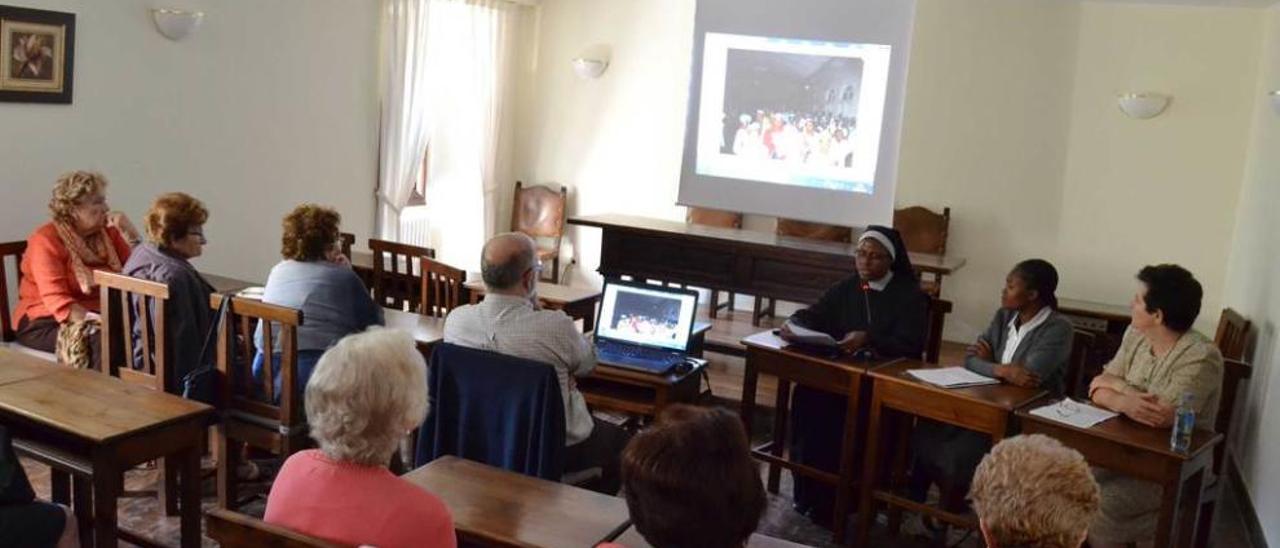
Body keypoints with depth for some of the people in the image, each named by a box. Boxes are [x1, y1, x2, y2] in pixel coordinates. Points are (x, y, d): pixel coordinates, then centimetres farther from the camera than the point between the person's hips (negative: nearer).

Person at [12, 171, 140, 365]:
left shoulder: (107, 233, 9)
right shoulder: (46, 241, -8)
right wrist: (97, 321, -31)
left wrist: (129, 233, -5)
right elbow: (57, 300, -18)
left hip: (99, 315, 5)